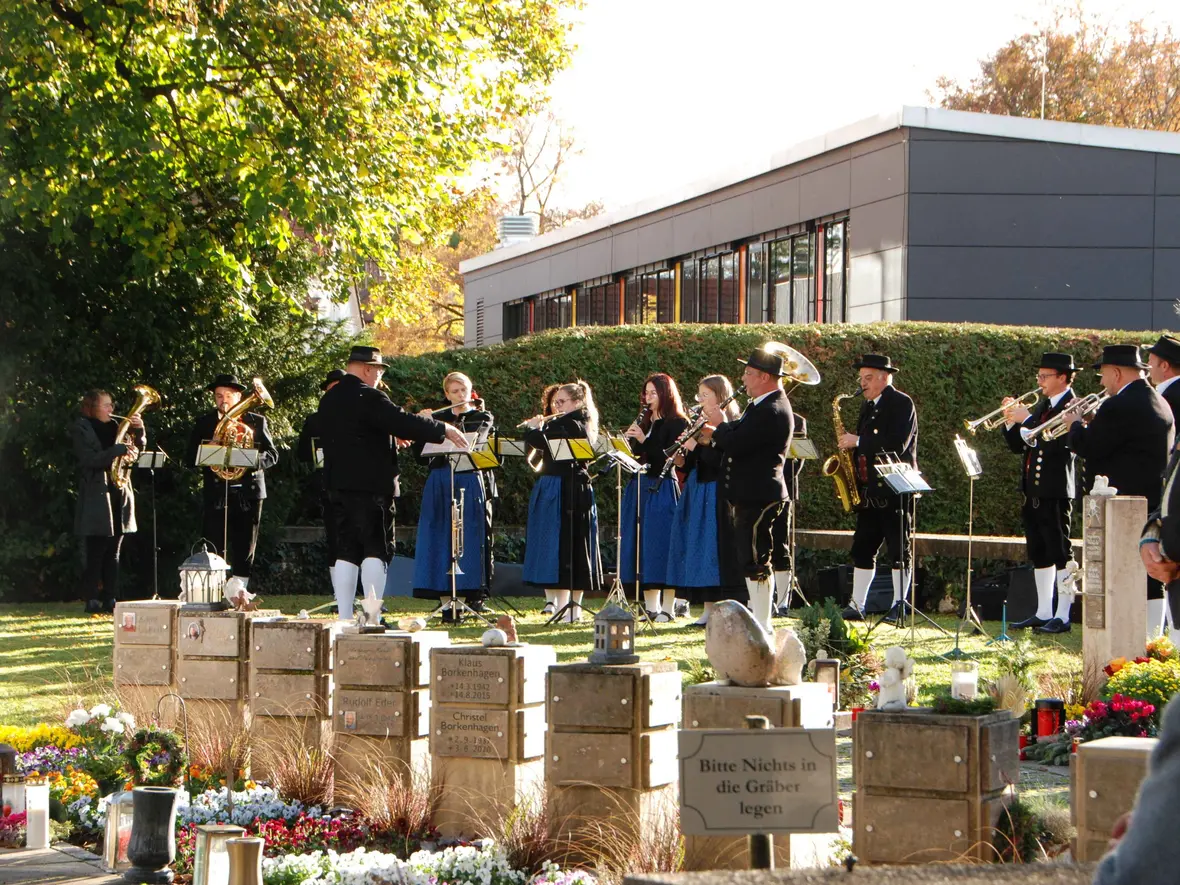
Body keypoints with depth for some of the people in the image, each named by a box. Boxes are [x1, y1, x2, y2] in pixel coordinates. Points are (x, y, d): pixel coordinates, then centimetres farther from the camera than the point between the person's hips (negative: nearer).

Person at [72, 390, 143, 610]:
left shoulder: (113, 427, 16)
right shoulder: (80, 429, -2)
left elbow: (137, 449, 14)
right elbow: (90, 459, -16)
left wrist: (138, 431, -4)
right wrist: (119, 449, -22)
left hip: (119, 496, 6)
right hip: (96, 499, -6)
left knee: (113, 552, 6)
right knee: (95, 552, -7)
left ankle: (110, 599, 8)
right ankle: (91, 599, -4)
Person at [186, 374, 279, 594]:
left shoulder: (256, 422, 10)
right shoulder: (204, 423, 9)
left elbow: (272, 454, 6)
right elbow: (190, 458, 4)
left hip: (248, 493, 1)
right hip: (216, 494, -1)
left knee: (244, 550, 2)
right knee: (214, 551, -6)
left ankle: (237, 591, 7)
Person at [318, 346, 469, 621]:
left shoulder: (329, 399, 14)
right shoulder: (369, 397, -13)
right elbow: (405, 423, -18)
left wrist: (388, 439, 24)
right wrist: (444, 429, -8)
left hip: (338, 485, 8)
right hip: (371, 486, -8)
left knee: (346, 552, 8)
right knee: (376, 551, -4)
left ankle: (344, 616, 5)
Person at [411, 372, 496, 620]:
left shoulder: (482, 418, 7)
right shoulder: (438, 418, 14)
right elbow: (422, 456, 6)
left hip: (470, 485, -3)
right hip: (439, 485, 3)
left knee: (471, 541, -3)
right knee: (441, 542, -2)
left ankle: (475, 599, 0)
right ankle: (448, 602, 0)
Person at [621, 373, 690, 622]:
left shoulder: (678, 424, -4)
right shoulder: (644, 422, 16)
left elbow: (672, 458, -15)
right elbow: (634, 455, 14)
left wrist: (644, 441, -18)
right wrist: (629, 441, -5)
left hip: (663, 490, -7)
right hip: (640, 487, 7)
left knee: (661, 544, -8)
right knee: (642, 545, 6)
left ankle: (668, 608, -3)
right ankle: (650, 607, 11)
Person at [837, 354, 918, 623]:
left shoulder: (902, 404, -9)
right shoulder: (868, 406, 16)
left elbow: (896, 445, -20)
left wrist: (857, 441, -17)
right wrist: (849, 446, 2)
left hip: (894, 490, -8)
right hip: (870, 490, 8)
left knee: (899, 550, -2)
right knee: (863, 549, 6)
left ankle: (899, 606, 2)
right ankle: (856, 606, 8)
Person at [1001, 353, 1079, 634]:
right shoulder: (1039, 407, 17)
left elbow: (1057, 444, -23)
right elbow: (1018, 446, 16)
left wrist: (1026, 421, -20)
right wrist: (1010, 423, 0)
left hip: (1055, 492, -9)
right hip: (1033, 492, 9)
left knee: (1060, 553, -5)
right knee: (1039, 554, 12)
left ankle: (1062, 616, -2)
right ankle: (1043, 613, 19)